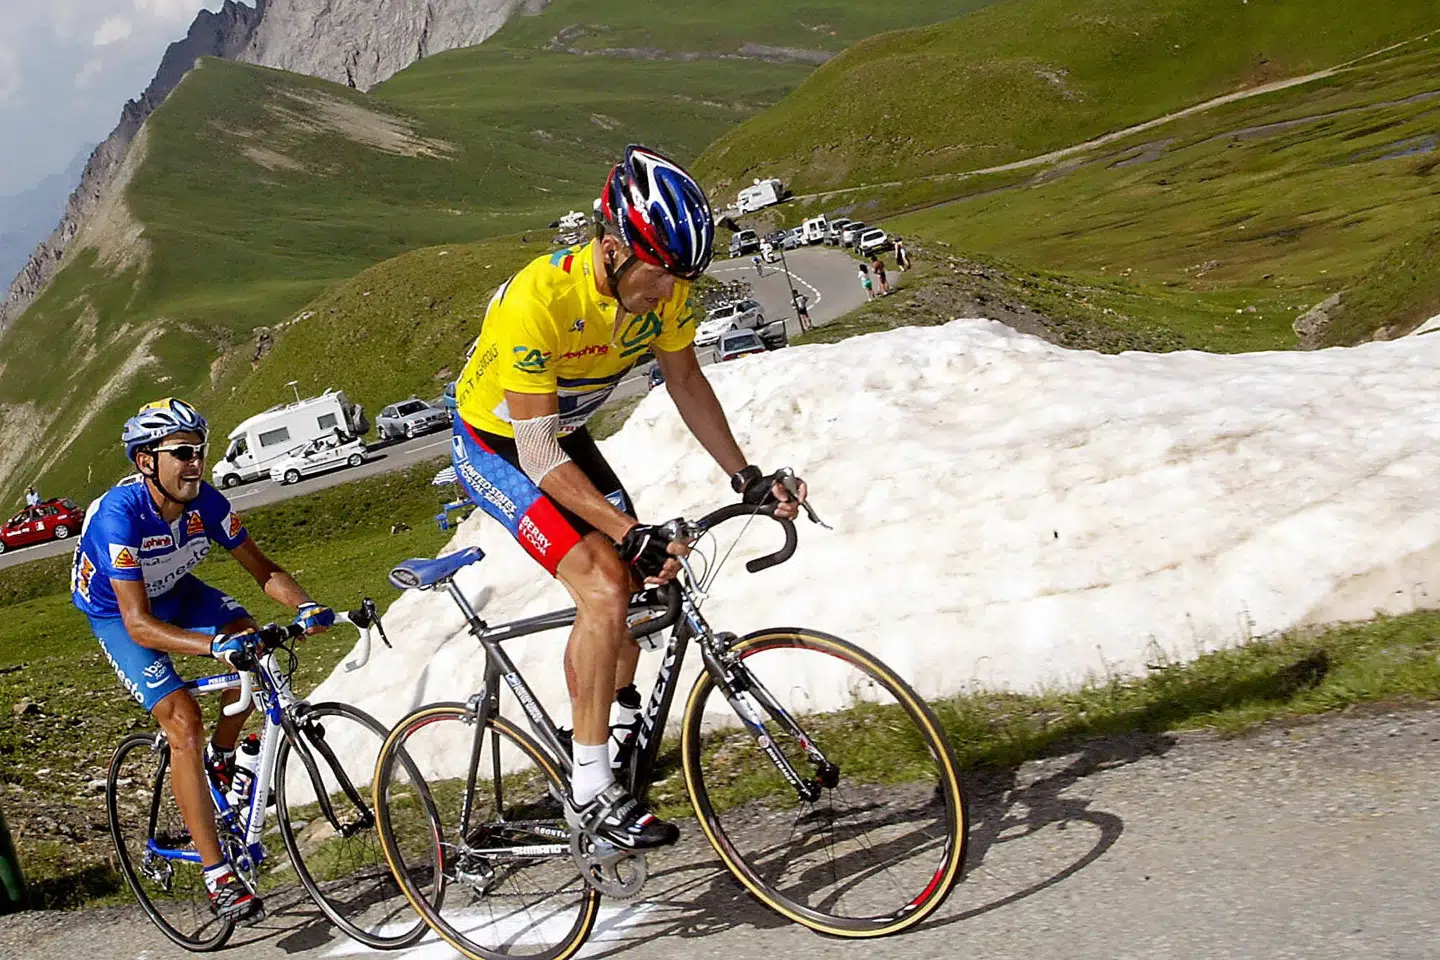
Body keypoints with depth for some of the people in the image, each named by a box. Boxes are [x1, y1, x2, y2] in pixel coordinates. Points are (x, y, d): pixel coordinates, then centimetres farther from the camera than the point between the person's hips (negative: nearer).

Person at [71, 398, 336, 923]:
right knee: (184, 722, -19)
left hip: (175, 592, 5)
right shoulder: (119, 515, -36)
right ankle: (217, 876, -14)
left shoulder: (205, 501, -21)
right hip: (117, 614, -5)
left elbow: (262, 569, -12)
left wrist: (304, 605, -32)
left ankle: (221, 758, 8)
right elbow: (139, 624, -40)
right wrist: (215, 644, -54)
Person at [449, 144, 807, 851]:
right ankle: (590, 792, -13)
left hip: (566, 435, 7)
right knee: (605, 588, -22)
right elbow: (540, 455, -33)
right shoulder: (538, 301, -37)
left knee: (643, 585, 4)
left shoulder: (662, 283, -17)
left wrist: (745, 476, -10)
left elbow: (685, 381, -1)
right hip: (496, 449, -7)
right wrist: (630, 532, -38)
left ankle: (618, 723, 31)